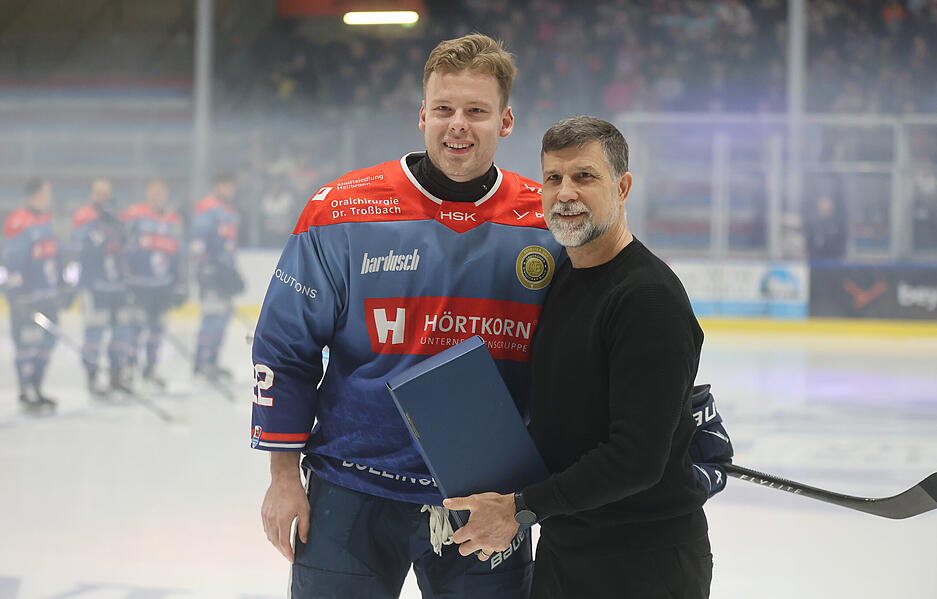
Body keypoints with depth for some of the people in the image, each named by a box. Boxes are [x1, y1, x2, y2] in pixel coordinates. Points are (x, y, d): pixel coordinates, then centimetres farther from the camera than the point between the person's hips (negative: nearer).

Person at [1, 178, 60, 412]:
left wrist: (61, 282, 23)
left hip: (49, 294, 9)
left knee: (47, 340, 13)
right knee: (28, 342, -4)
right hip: (27, 295, -9)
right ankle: (28, 395, 5)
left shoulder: (47, 220, 11)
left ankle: (36, 389, 25)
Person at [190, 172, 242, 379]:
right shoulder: (207, 208, -10)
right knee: (214, 313, -14)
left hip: (225, 270, 10)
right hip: (211, 269, -9)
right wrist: (203, 266, -23)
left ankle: (211, 361, 18)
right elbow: (198, 240, -17)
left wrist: (233, 272, 26)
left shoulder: (231, 212, 20)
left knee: (224, 313, 10)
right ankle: (201, 362, -11)